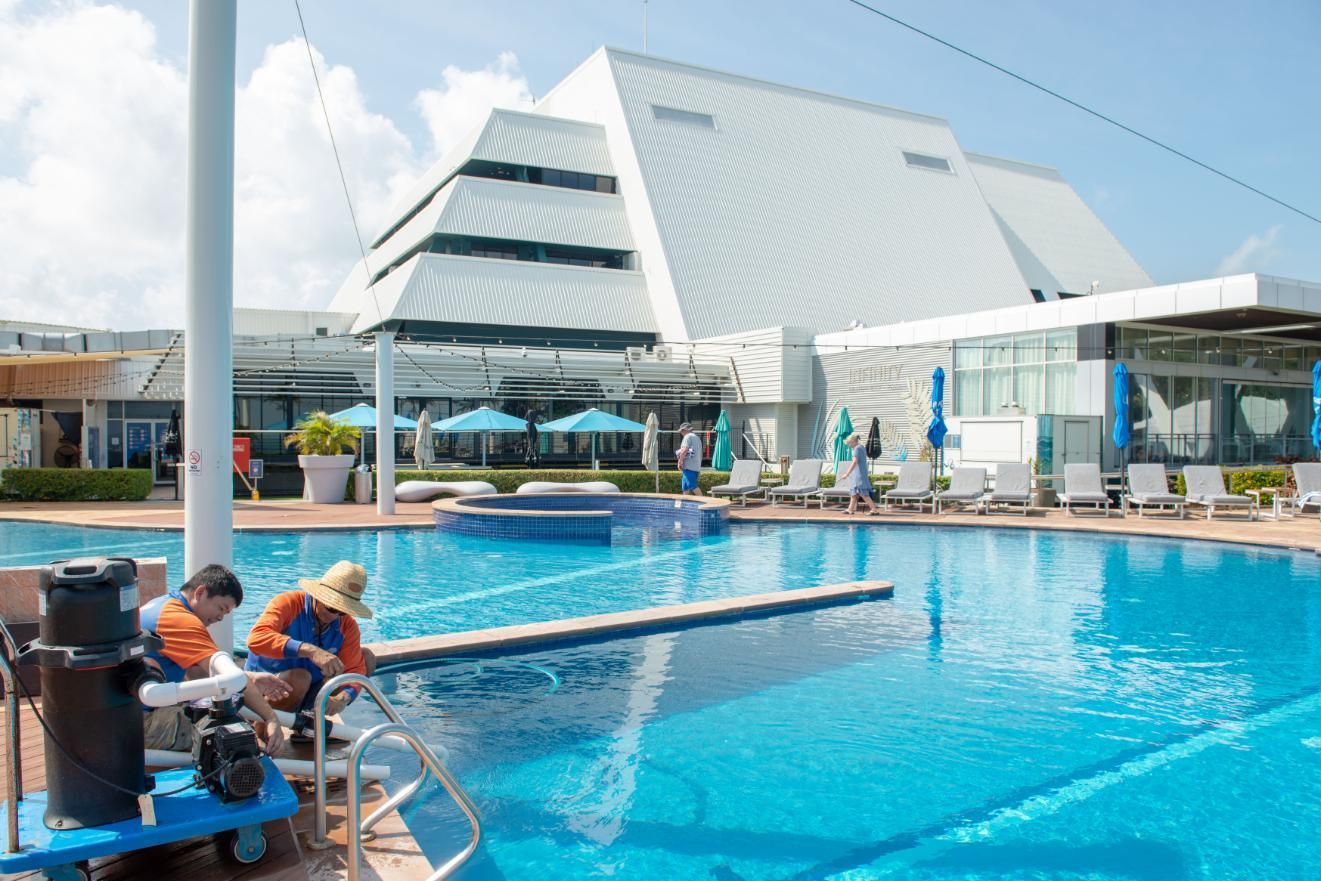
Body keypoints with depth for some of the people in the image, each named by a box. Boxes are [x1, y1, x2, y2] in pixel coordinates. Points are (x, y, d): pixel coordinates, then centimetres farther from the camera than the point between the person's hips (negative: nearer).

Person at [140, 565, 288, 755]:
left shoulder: (163, 606, 13)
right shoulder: (181, 619, -19)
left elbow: (196, 671, 14)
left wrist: (251, 679, 5)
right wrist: (271, 718, -25)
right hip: (143, 719, -11)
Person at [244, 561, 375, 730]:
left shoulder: (347, 626, -7)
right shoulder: (287, 603, -22)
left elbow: (355, 669, -13)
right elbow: (257, 638, -40)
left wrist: (343, 698, -36)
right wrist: (310, 651, -52)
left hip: (309, 693, 5)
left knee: (366, 658, -6)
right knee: (299, 677, -37)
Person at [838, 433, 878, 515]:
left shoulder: (857, 448, -15)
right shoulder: (862, 447, 14)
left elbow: (854, 462, -24)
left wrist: (847, 474, -25)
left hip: (859, 474, -10)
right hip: (857, 475, 10)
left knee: (863, 493, -10)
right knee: (853, 492, 14)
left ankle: (873, 509, -10)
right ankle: (850, 509, 19)